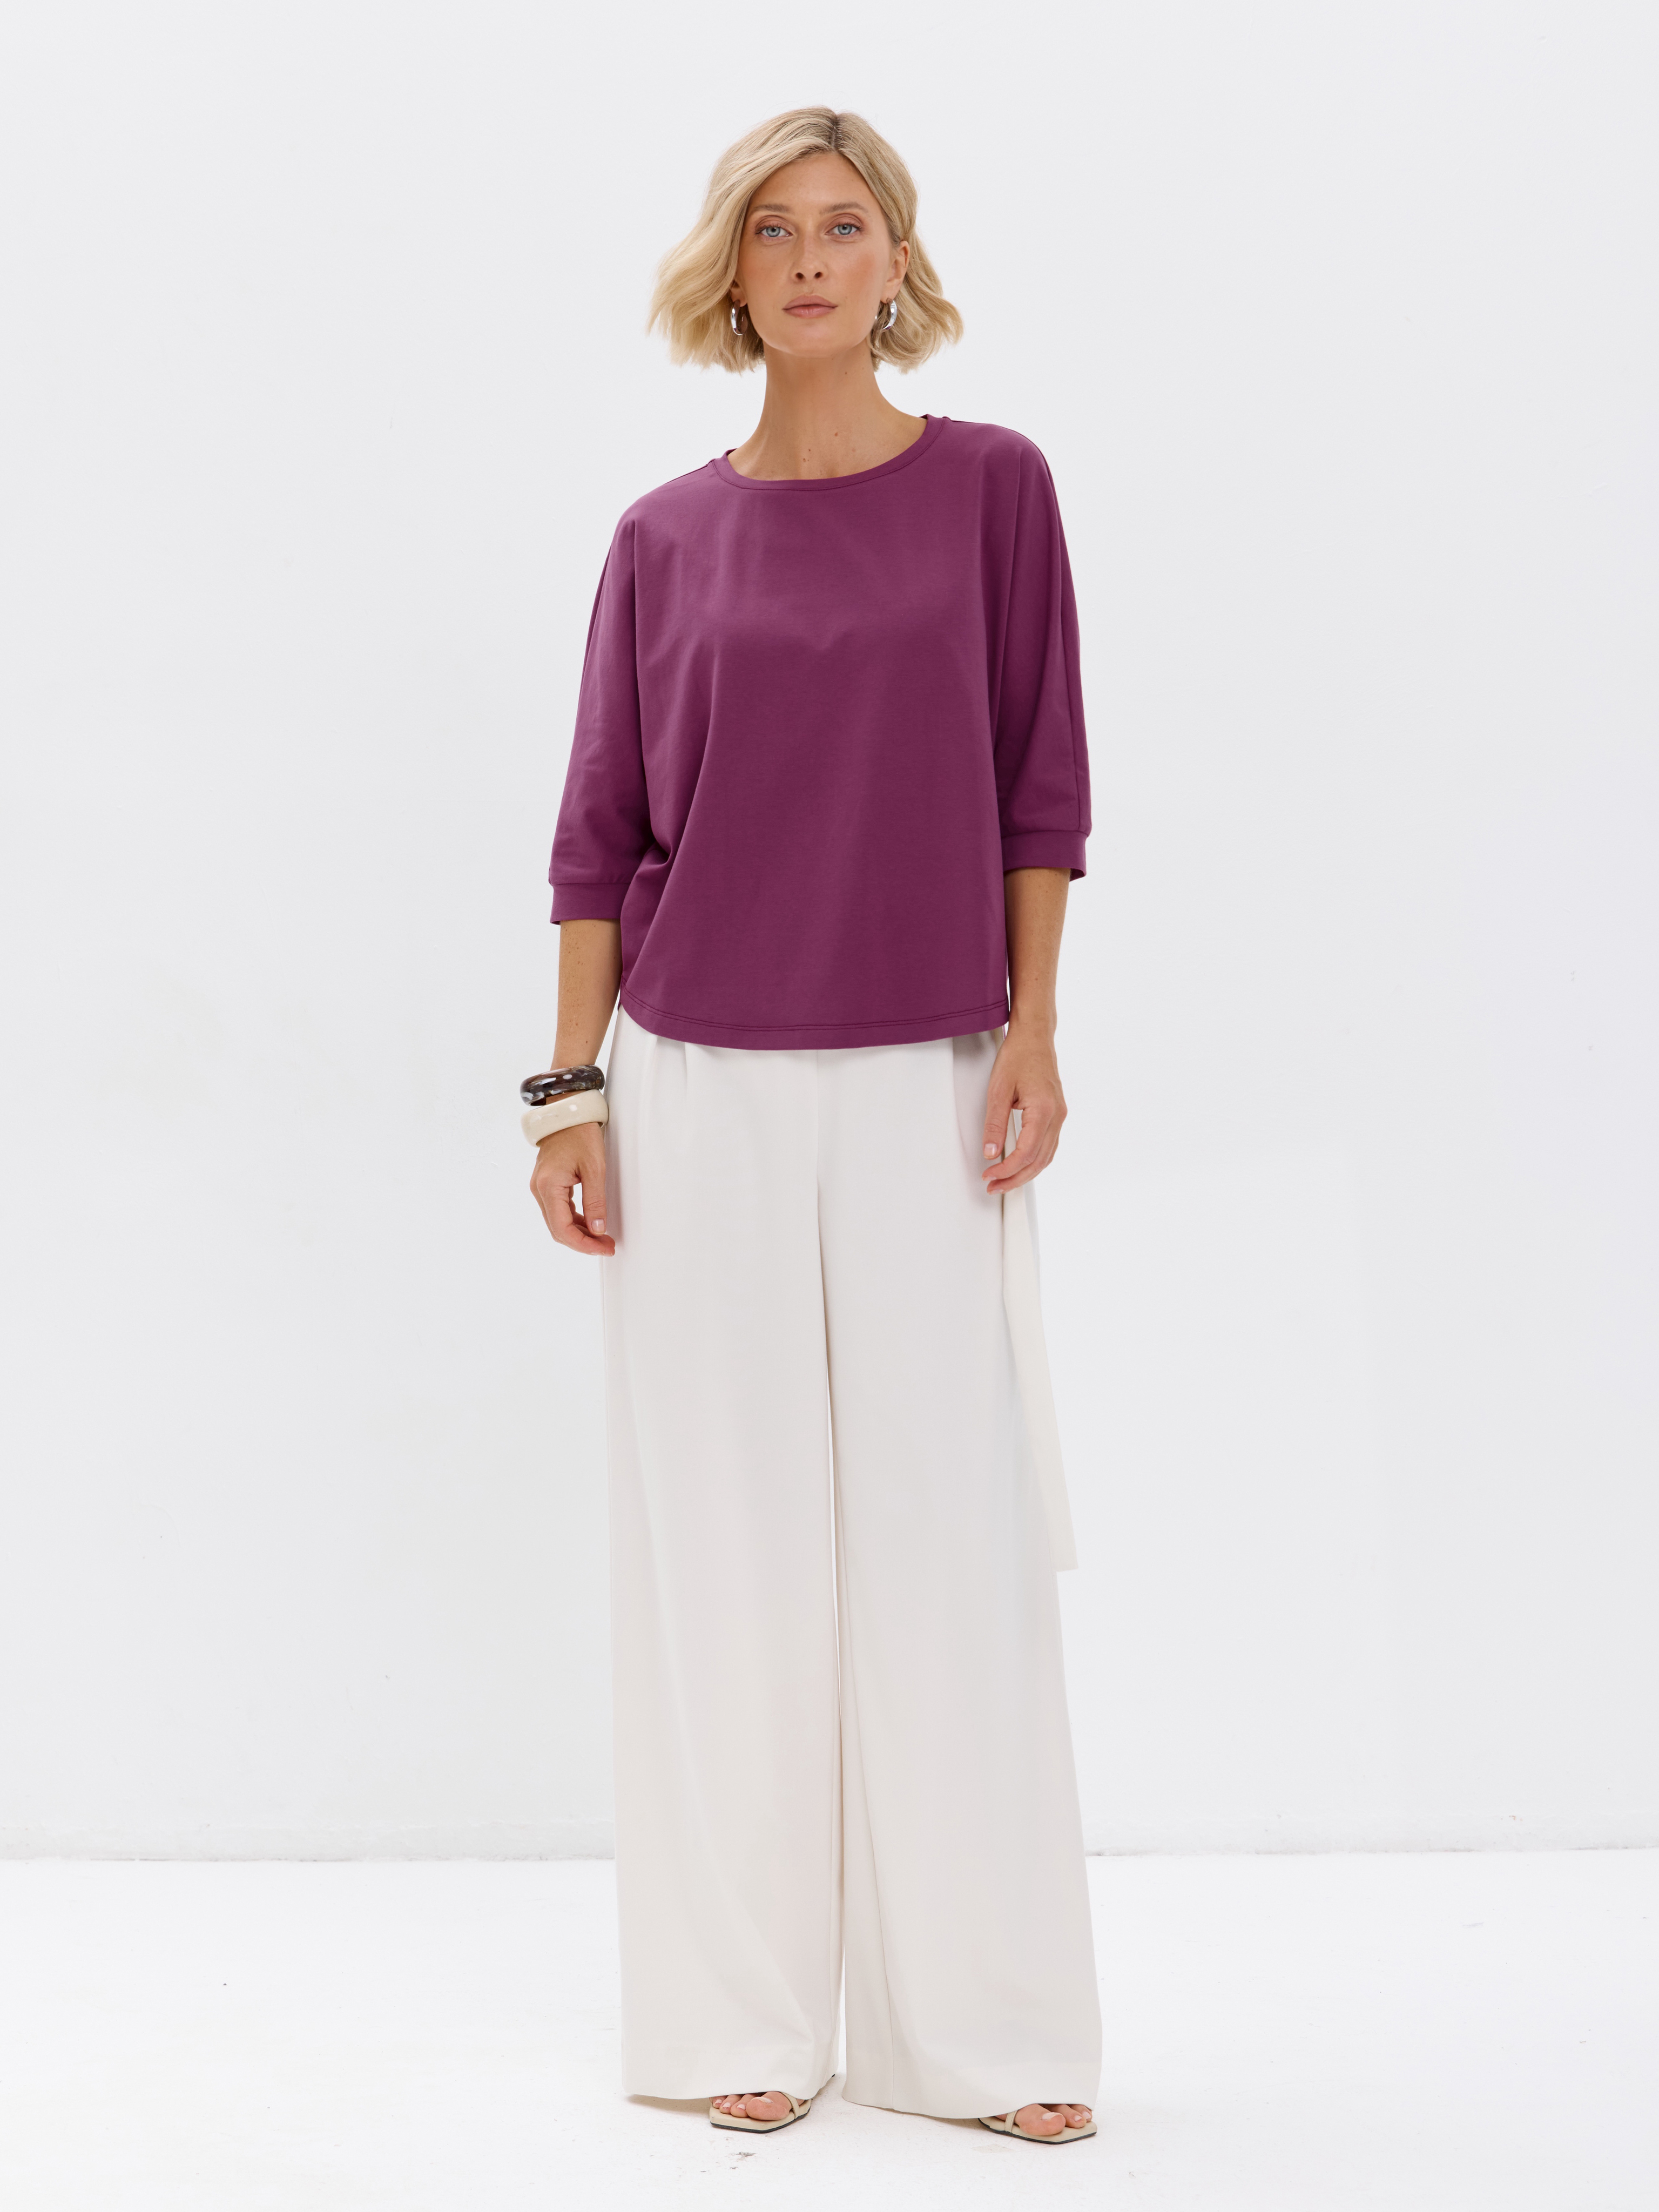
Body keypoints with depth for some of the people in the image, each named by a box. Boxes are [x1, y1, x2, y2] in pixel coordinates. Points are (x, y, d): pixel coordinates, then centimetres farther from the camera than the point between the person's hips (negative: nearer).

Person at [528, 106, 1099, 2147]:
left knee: (952, 1532, -1)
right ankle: (738, 2014, 13)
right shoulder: (665, 541, 5)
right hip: (699, 1082, 1)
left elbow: (1039, 780, 4)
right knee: (725, 1536, 3)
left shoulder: (990, 487, 4)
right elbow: (600, 834, 6)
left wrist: (1031, 1029, -3)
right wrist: (573, 1090, 1)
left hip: (922, 1083, 0)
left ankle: (979, 2024, 10)